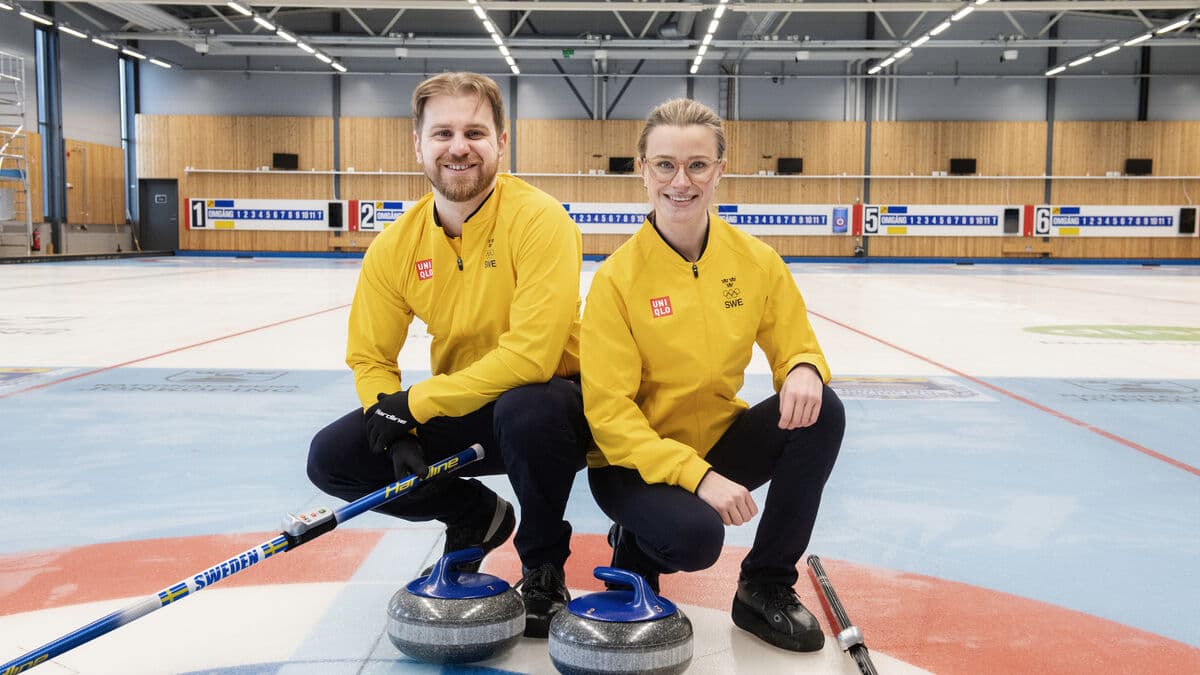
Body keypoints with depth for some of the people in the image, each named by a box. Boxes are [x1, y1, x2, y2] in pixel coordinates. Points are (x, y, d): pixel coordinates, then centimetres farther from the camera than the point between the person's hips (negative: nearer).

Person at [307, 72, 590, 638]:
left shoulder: (539, 220, -22)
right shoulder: (397, 245, -5)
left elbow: (530, 358, -30)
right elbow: (369, 358, 2)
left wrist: (413, 403, -24)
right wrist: (401, 435, -17)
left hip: (544, 401, -5)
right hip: (460, 415, 5)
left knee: (526, 409, -39)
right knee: (331, 457, -10)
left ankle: (544, 567, -8)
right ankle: (475, 515, 16)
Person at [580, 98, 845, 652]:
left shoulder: (755, 261, -6)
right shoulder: (618, 276, -17)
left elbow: (794, 349, 2)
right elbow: (609, 411, -17)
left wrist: (805, 369, -25)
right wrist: (694, 476, -28)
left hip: (719, 440, 5)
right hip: (636, 463, -4)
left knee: (821, 411, -20)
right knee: (695, 534, -33)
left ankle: (766, 588, -4)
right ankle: (636, 545, 8)